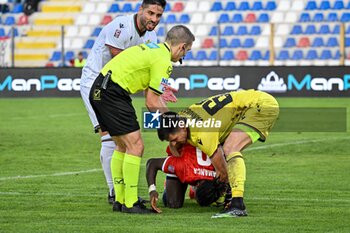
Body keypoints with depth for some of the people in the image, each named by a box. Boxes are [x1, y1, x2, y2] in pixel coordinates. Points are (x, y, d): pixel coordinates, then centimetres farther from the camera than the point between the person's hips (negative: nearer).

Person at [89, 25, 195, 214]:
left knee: (122, 146, 18)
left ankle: (120, 200, 22)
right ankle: (129, 204, -4)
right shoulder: (164, 61, -9)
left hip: (98, 91, 10)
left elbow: (151, 94, 24)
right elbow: (151, 103, -9)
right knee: (135, 146, -6)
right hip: (113, 94, -10)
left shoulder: (153, 48, 20)